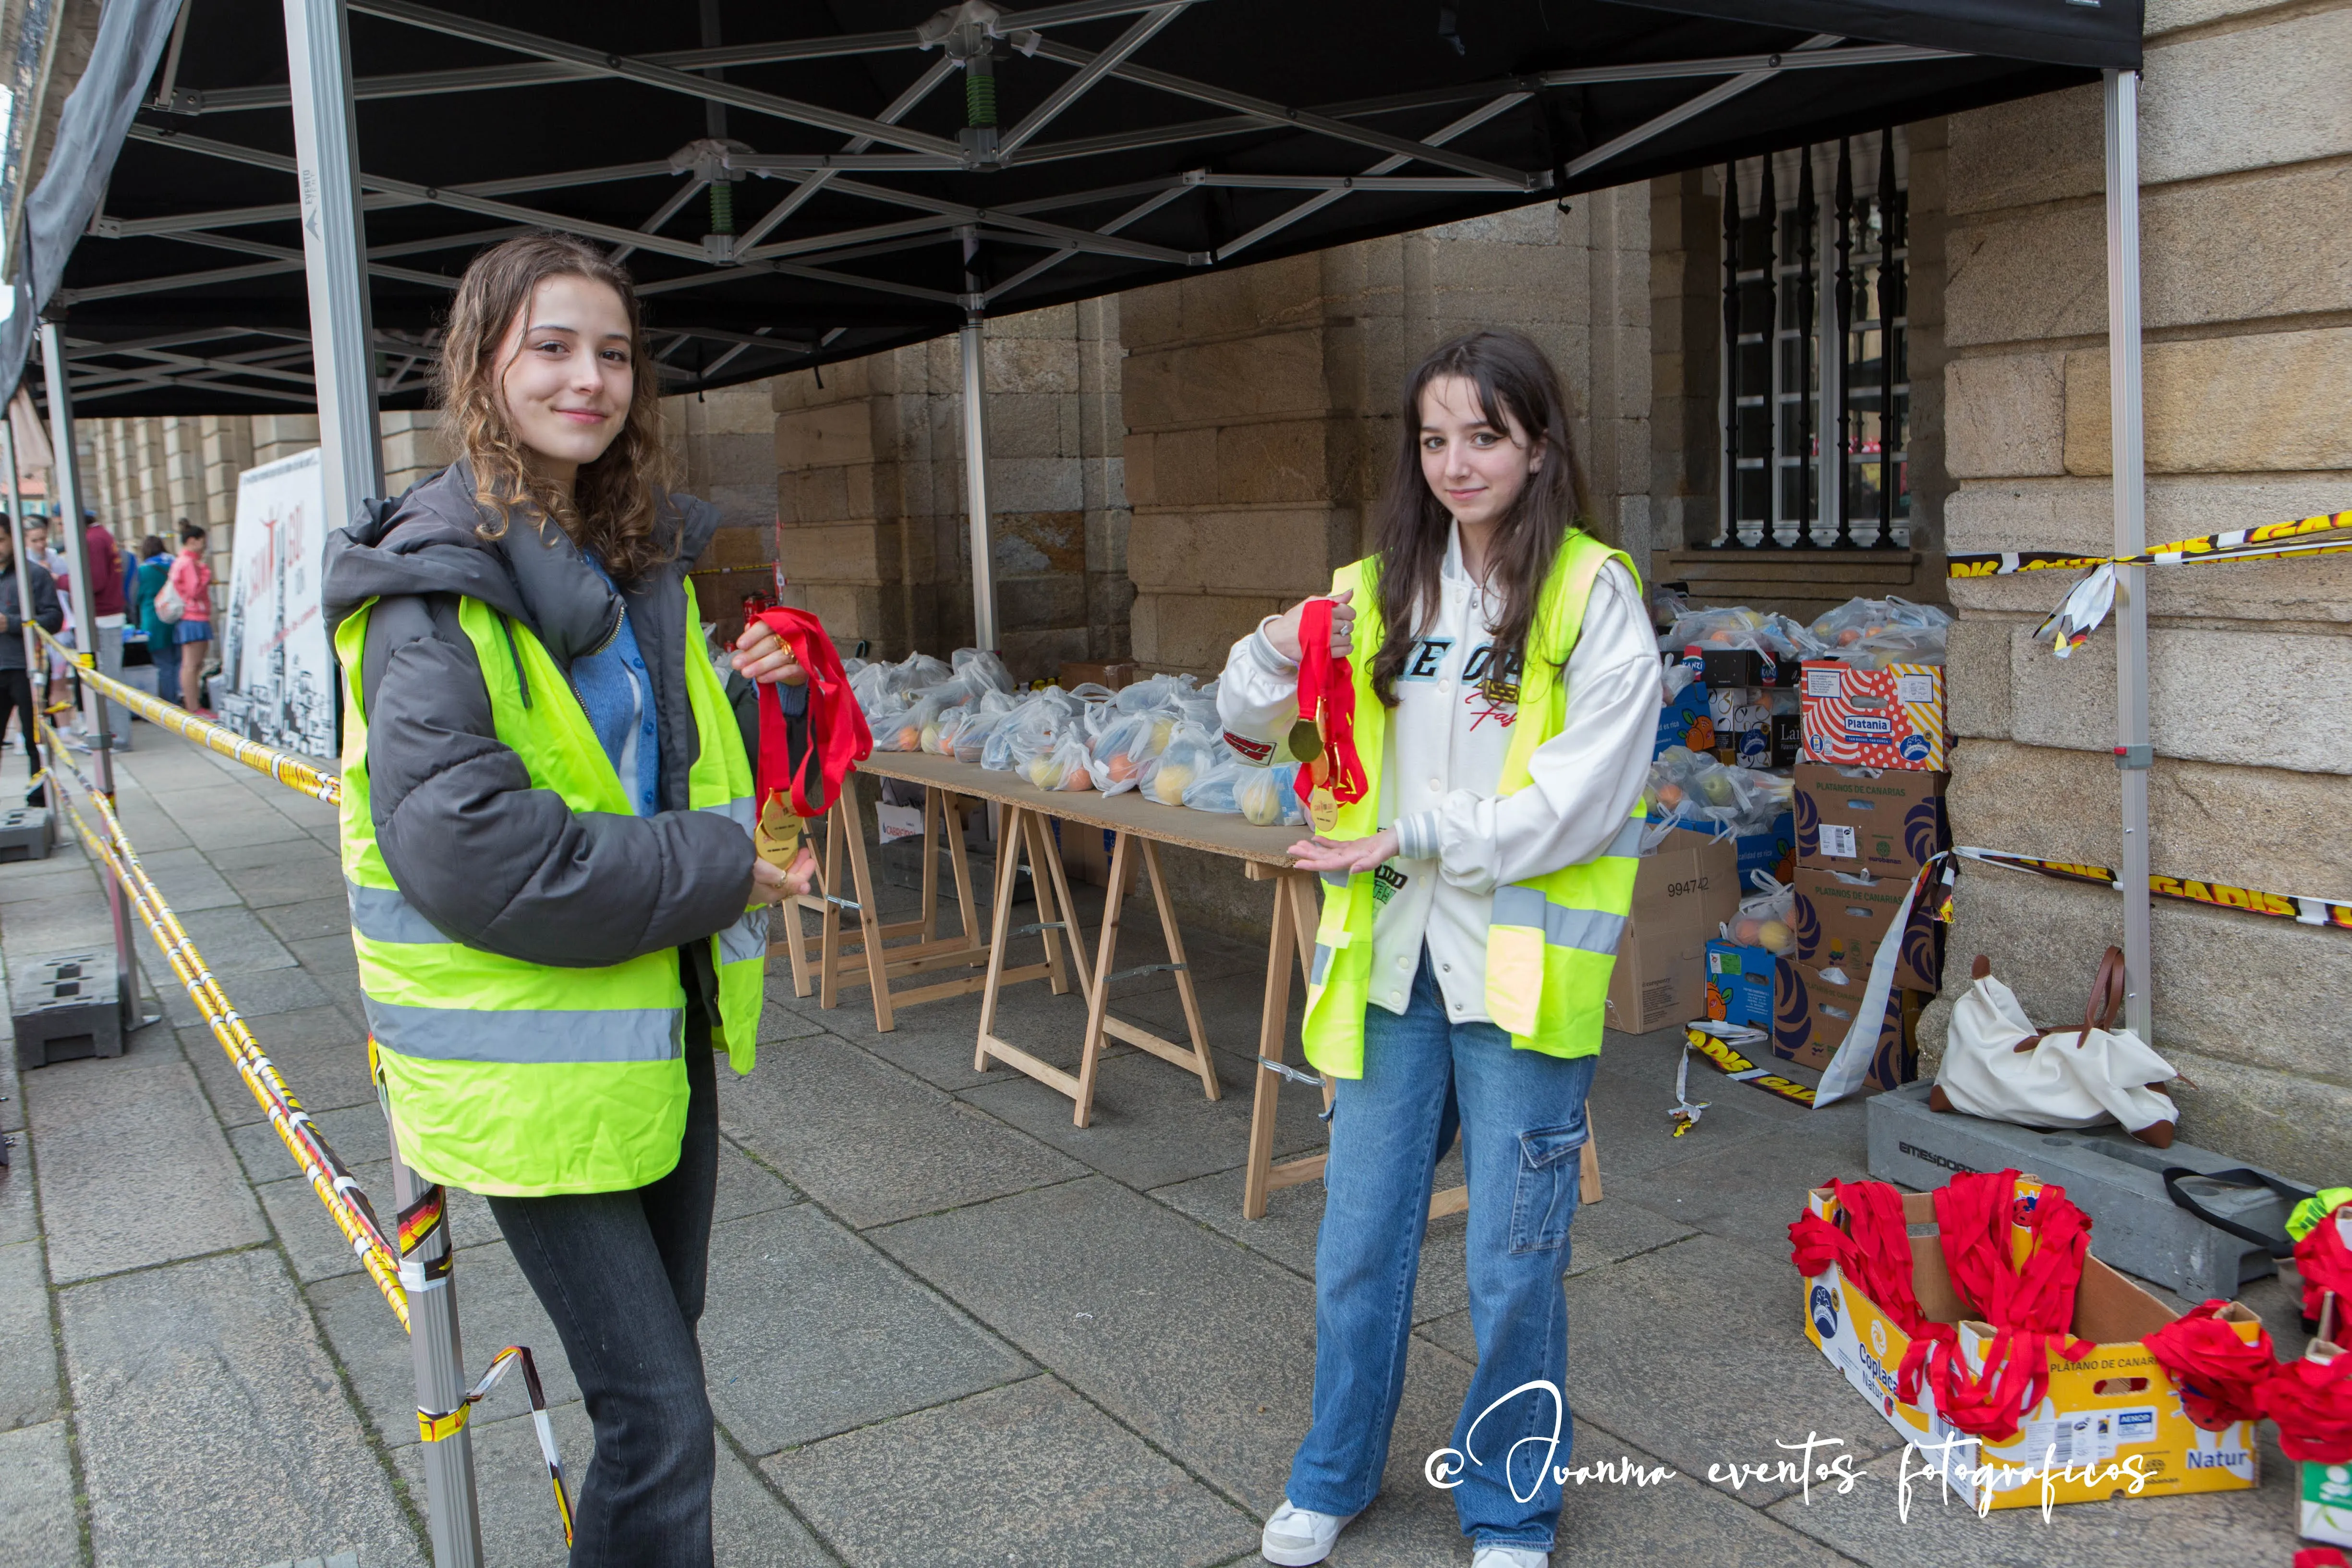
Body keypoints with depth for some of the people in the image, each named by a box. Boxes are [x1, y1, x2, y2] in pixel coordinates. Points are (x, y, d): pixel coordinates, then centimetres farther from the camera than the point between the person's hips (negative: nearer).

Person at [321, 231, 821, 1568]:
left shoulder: (641, 557, 9)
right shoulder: (438, 591, -16)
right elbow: (465, 848, -26)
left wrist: (752, 695, 3)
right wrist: (714, 871, -20)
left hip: (662, 1022, 8)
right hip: (529, 1054, -8)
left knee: (661, 1370, 21)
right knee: (661, 1417, -4)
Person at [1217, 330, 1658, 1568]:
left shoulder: (1594, 595, -7)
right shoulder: (1381, 588, 7)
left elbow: (1580, 799, -15)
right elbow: (1256, 733, 13)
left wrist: (1411, 839, -15)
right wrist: (1273, 659, -8)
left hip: (1521, 967, -4)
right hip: (1390, 956, 4)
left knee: (1513, 1265, 8)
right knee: (1358, 1241, 15)